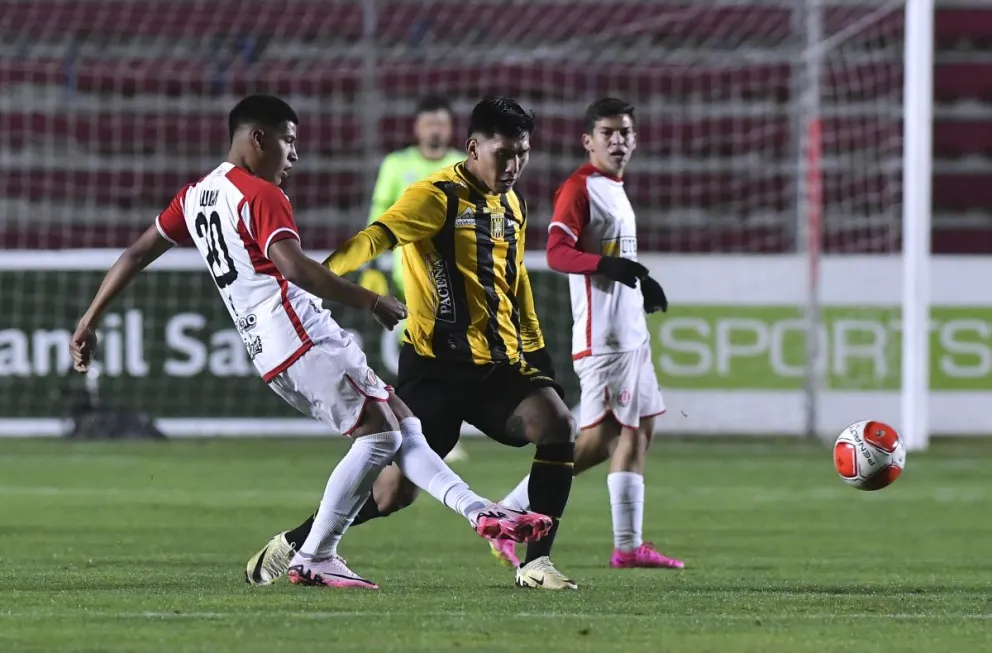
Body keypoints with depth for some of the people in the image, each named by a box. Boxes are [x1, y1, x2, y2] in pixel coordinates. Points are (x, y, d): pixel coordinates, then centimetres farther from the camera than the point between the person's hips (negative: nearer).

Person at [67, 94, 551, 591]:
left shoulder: (195, 196, 20)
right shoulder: (260, 195, -7)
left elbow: (136, 254, 22)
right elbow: (294, 267, -22)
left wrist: (89, 322, 29)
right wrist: (371, 302, -20)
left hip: (267, 350, 9)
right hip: (301, 338, -9)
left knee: (399, 424, 9)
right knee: (380, 435, -10)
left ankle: (477, 511, 0)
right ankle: (314, 560, -8)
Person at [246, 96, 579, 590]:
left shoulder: (513, 207, 13)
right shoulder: (438, 196, -11)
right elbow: (375, 238, -25)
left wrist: (535, 352, 27)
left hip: (500, 364, 6)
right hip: (436, 367, -6)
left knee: (559, 428, -19)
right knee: (394, 490, -5)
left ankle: (536, 563, -11)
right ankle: (292, 545, 16)